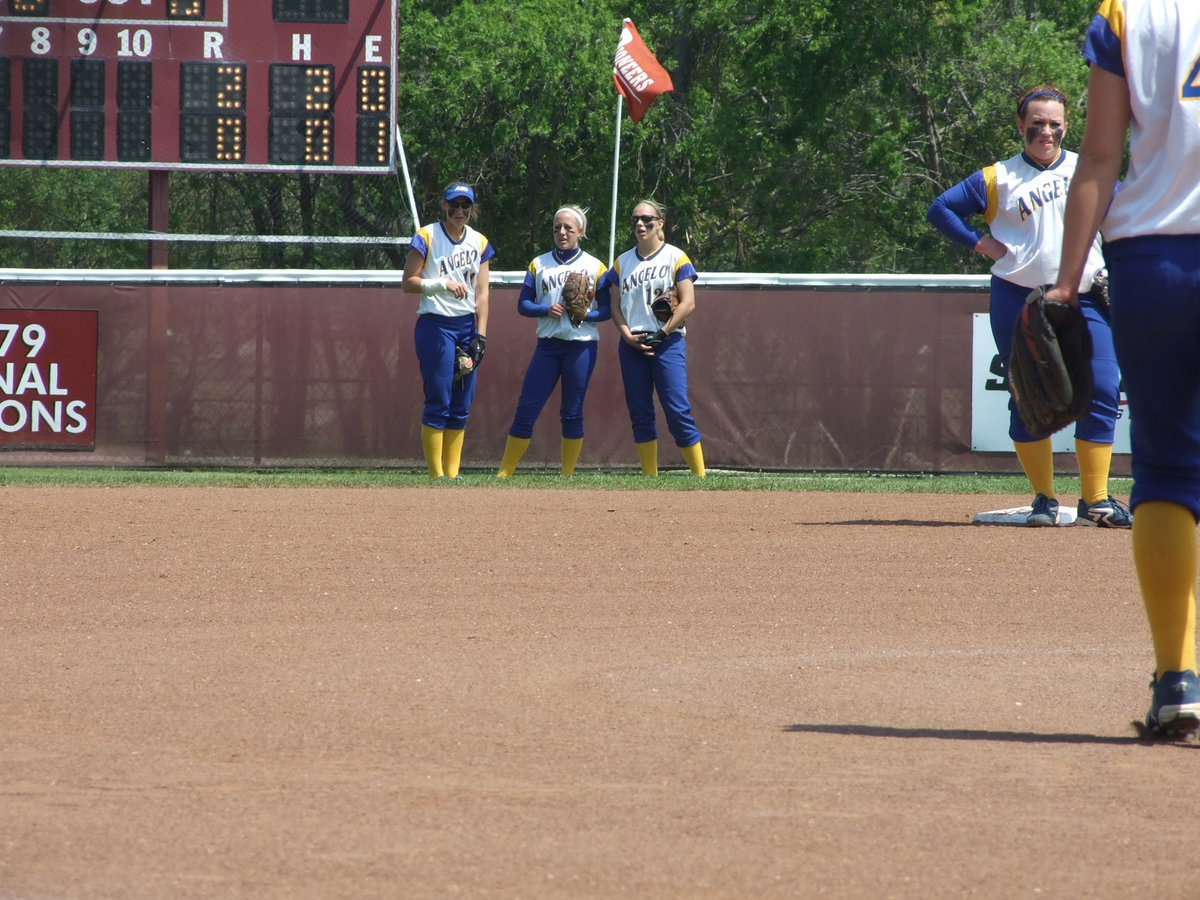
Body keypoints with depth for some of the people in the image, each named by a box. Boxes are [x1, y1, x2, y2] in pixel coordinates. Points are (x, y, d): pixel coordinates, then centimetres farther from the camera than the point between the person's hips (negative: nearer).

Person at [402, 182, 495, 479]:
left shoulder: (479, 243, 11)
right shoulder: (426, 237, -3)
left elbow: (481, 292, 9)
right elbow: (408, 282, -6)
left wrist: (480, 336, 0)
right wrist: (443, 284, -20)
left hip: (467, 326, 5)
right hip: (436, 324, -5)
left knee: (461, 405, 4)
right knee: (438, 402, -9)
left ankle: (452, 474, 8)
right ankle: (436, 475, -6)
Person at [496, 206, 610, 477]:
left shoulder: (595, 267, 6)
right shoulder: (539, 264, 13)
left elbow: (607, 310, 4)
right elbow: (523, 304, 8)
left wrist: (584, 314, -15)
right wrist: (546, 310, -11)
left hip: (581, 346, -2)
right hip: (547, 346, 2)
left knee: (572, 413, 1)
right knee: (527, 409, -3)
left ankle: (568, 475, 9)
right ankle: (504, 473, 0)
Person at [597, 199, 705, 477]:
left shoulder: (676, 258, 1)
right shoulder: (622, 262, 14)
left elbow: (688, 303, -5)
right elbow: (615, 305, 13)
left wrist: (662, 334, -12)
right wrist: (627, 335, -4)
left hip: (668, 342, -5)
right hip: (632, 345, 5)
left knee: (678, 411, -12)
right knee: (640, 414, 3)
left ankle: (700, 474, -10)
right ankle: (649, 477, 8)